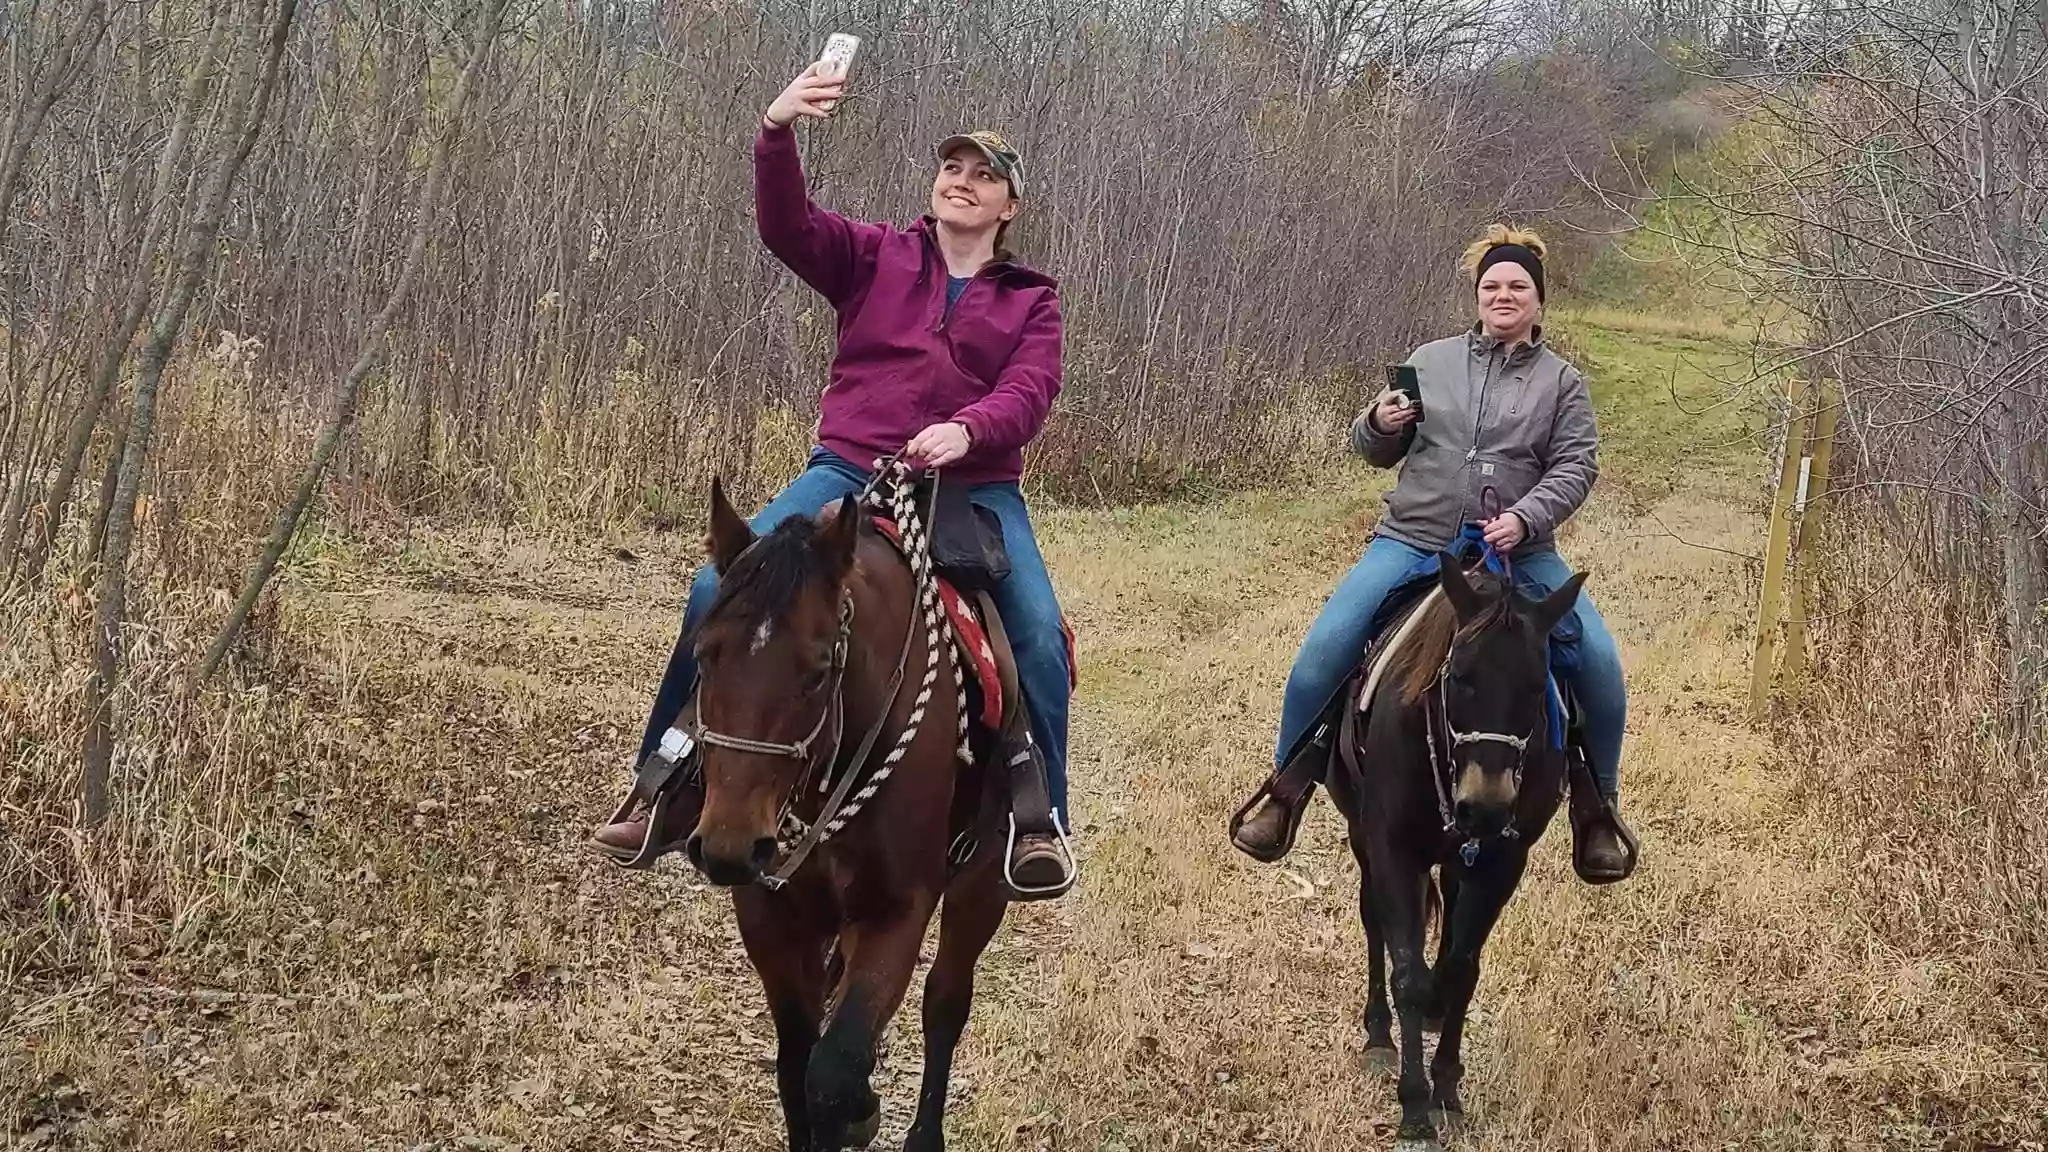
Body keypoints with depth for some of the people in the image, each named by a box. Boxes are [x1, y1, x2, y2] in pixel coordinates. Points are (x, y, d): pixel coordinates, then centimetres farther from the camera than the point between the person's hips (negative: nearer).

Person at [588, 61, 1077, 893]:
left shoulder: (1031, 299, 11)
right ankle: (670, 791, -4)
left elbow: (1030, 393, -5)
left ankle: (1039, 822, -3)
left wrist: (965, 430, -28)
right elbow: (788, 228, -7)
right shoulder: (875, 257, 10)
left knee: (1039, 631, -21)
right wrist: (777, 133, -25)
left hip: (975, 486, 0)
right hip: (850, 471, 0)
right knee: (720, 588, -17)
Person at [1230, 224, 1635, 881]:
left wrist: (1524, 518, -20)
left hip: (1520, 552, 0)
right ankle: (1287, 792, 2)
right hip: (1413, 541, 0)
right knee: (1324, 651, -15)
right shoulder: (1431, 362, 11)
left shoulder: (1561, 382, 8)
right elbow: (1376, 452, 16)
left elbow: (1576, 465, -3)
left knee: (1600, 663, -14)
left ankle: (1598, 809, 5)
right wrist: (1379, 425, -7)